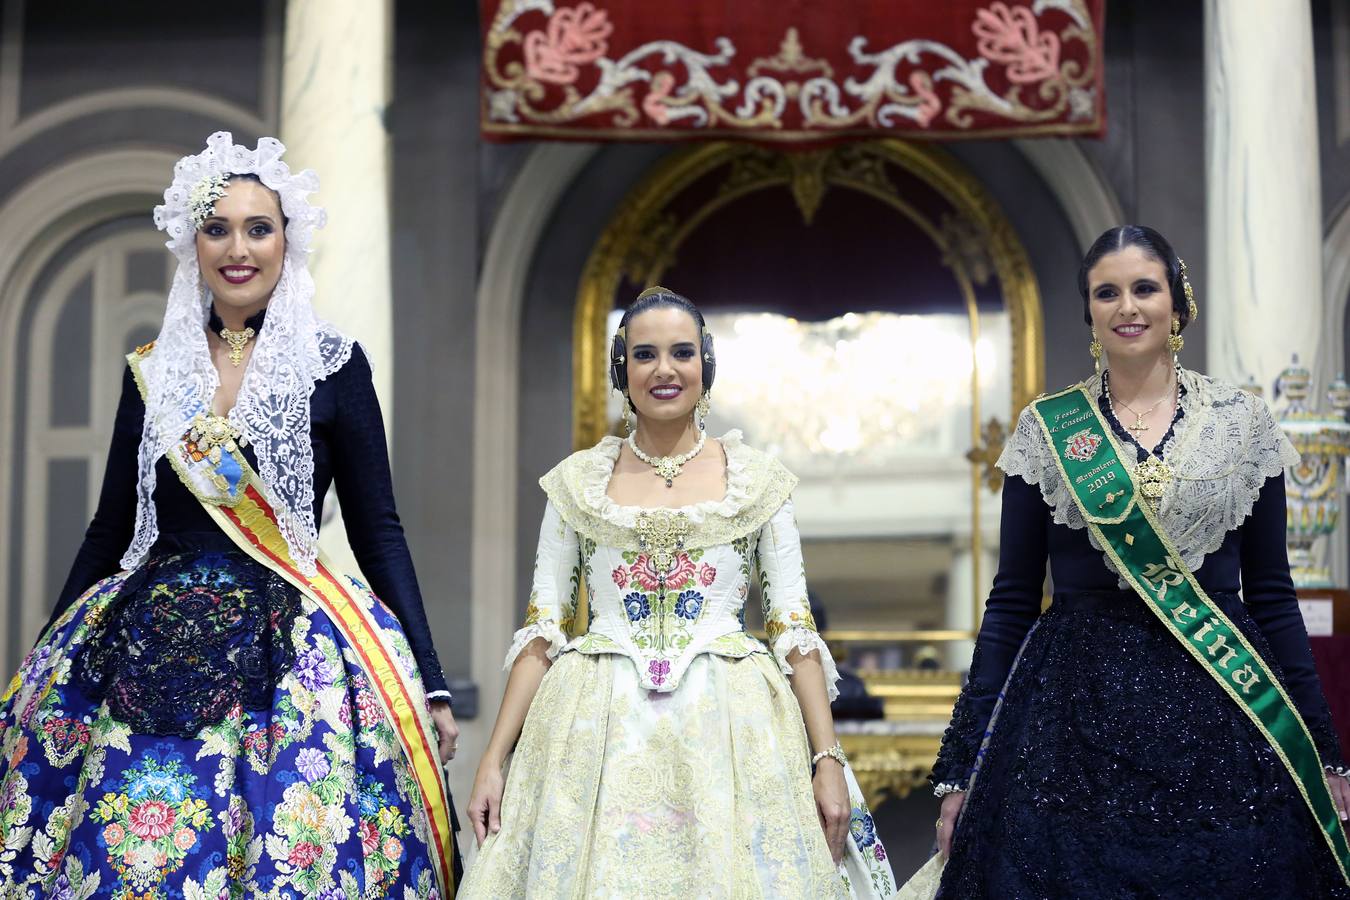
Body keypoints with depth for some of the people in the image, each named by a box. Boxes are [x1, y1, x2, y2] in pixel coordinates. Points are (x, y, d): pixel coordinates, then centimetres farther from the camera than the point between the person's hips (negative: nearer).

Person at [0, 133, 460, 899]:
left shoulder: (334, 367, 0)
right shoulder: (152, 373, 9)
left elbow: (378, 532, 1)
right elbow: (111, 529, 15)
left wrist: (430, 687, -4)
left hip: (286, 659, -3)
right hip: (148, 657, 3)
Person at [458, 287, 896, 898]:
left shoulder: (757, 480, 6)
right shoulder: (578, 481, 8)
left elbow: (794, 633, 4)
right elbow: (541, 631, 6)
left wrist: (828, 760, -5)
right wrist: (493, 760, -1)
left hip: (728, 728, 0)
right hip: (599, 732, 1)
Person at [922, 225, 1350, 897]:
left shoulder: (1244, 421, 6)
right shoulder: (1044, 428, 3)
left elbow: (1271, 593, 8)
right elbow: (1012, 598, 4)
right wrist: (963, 764, 0)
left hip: (1225, 708, 1)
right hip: (1075, 713, -1)